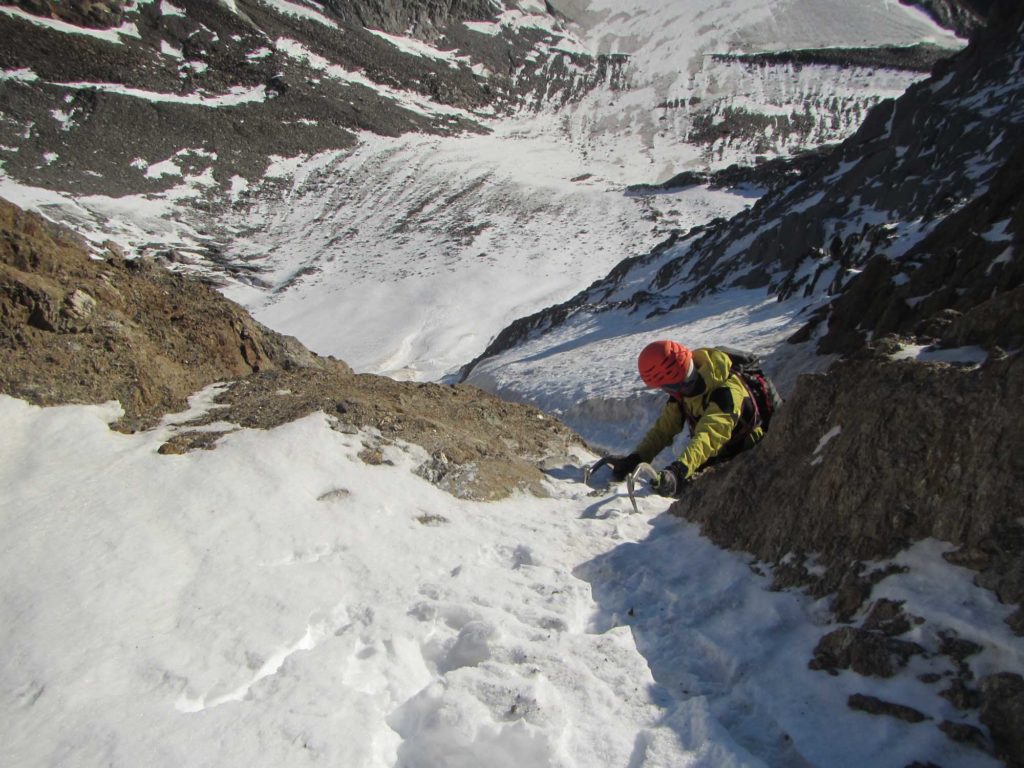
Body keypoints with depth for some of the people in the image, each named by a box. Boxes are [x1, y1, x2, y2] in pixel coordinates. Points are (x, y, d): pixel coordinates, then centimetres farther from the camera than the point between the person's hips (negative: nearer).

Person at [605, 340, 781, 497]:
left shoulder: (728, 390, -33)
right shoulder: (683, 386, -8)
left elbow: (709, 435, -47)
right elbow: (664, 428, -9)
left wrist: (679, 470, -61)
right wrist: (635, 459, -23)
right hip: (720, 456, 7)